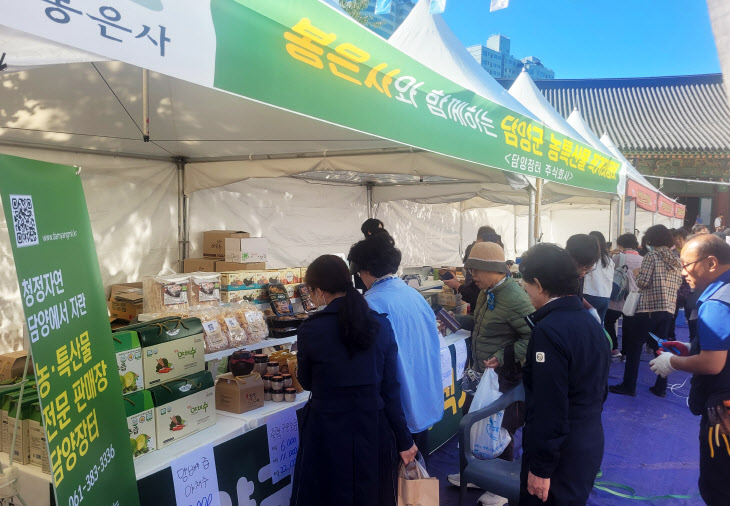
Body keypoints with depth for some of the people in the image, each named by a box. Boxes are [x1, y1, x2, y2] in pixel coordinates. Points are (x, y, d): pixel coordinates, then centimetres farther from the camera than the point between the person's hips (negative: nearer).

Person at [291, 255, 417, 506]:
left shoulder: (311, 329, -13)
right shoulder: (381, 324, -6)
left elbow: (306, 382, 3)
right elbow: (390, 387, -4)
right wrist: (404, 439, 5)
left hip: (328, 430, -2)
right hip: (373, 427, 3)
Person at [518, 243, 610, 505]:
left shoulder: (549, 330, -24)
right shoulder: (591, 321, 5)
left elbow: (548, 409, -25)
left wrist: (540, 468, -18)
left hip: (560, 453, -8)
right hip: (590, 441, 9)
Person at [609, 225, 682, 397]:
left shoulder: (652, 256, -8)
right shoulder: (676, 260, 12)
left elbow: (642, 283, -14)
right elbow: (678, 284, 16)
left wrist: (637, 274, 5)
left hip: (649, 308, -7)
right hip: (669, 309, 7)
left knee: (633, 346, 2)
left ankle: (629, 386, 4)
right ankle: (661, 387, 16)